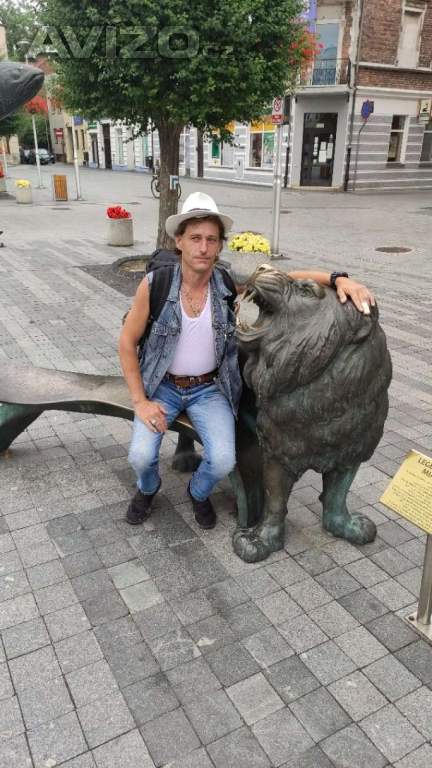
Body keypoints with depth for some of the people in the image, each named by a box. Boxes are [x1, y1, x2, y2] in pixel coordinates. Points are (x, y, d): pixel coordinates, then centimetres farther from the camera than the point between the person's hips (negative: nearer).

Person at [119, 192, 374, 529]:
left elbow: (293, 278, -12)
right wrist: (140, 402, -15)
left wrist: (339, 279, -31)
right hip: (162, 386, -1)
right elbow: (127, 343, -10)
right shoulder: (155, 285, -20)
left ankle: (198, 492, 21)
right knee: (142, 456, -19)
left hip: (209, 388, 1)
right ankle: (148, 488, 21)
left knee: (223, 460, -18)